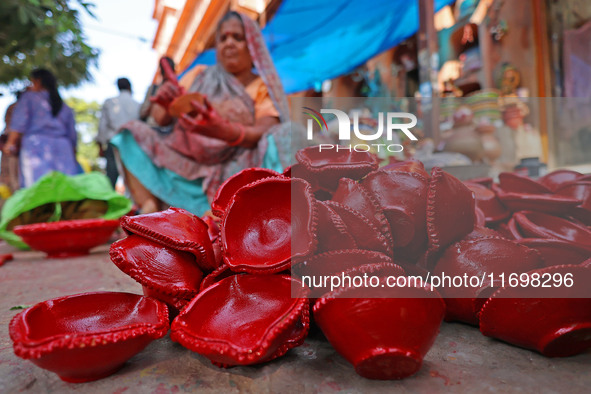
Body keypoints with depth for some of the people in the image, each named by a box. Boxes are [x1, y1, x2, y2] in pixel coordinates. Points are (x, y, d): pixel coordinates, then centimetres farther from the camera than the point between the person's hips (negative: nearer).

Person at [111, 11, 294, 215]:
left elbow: (265, 131, -17)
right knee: (135, 131, -2)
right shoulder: (200, 77, 12)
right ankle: (149, 208, -20)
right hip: (188, 165, 4)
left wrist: (223, 131, -37)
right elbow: (162, 119, 5)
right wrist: (164, 103, -20)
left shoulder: (264, 86, 3)